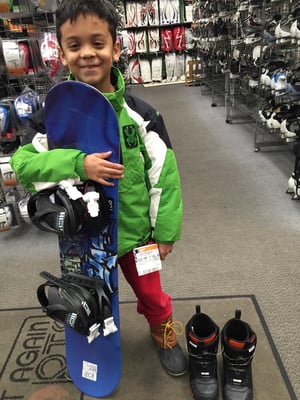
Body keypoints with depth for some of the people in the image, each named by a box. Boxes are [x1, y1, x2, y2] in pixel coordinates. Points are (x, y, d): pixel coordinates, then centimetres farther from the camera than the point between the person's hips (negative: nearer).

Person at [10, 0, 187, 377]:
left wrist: (165, 231, -6)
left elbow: (163, 173, -9)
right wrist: (78, 165, -30)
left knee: (150, 293, 20)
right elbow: (23, 164, -15)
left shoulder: (139, 114, -12)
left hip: (135, 230, 0)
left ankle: (164, 335, 53)